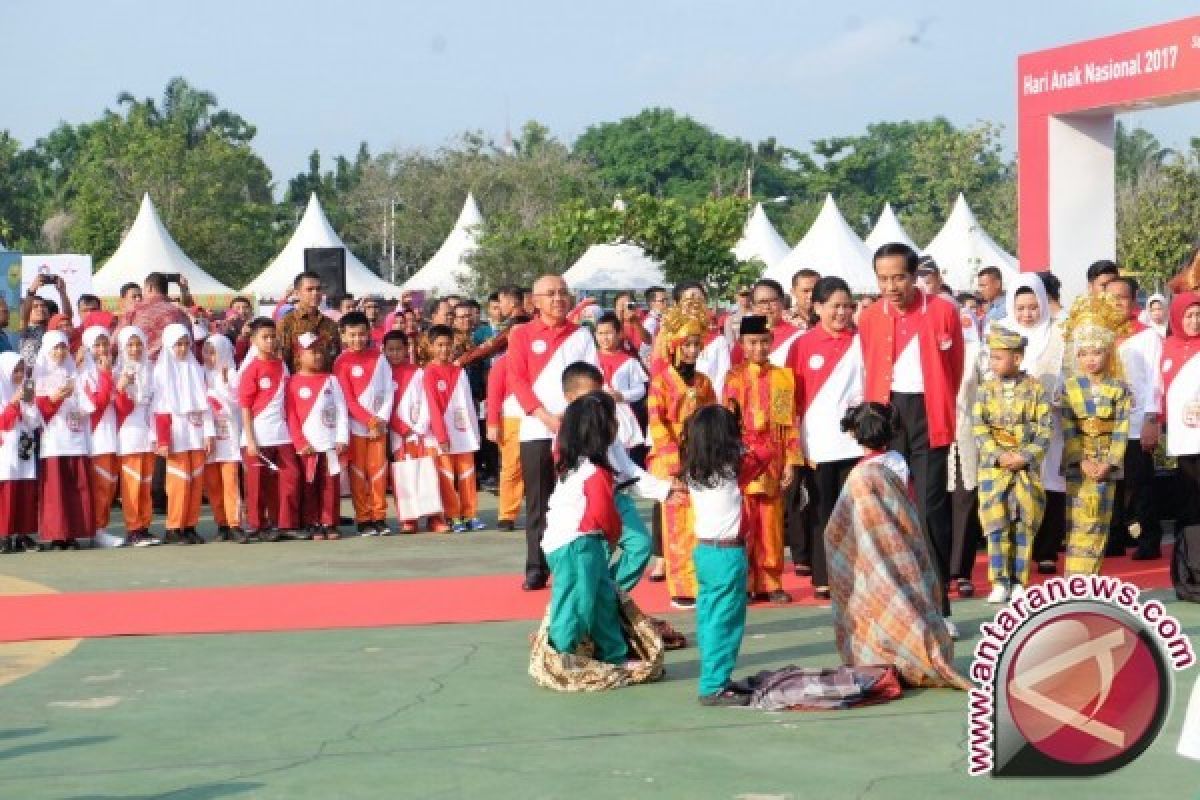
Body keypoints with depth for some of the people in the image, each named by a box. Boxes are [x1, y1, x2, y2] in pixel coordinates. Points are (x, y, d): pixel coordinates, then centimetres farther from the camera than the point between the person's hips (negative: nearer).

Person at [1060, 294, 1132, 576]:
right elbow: (1067, 429, -5)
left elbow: (1121, 429, -3)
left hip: (1106, 461, 1)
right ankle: (1075, 580, -2)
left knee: (1100, 521, 4)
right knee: (1079, 522, -4)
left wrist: (1108, 462, -13)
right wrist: (1081, 460, -14)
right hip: (1078, 462, -1)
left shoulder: (1118, 389, 2)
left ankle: (1091, 578, 10)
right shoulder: (1069, 387, 0)